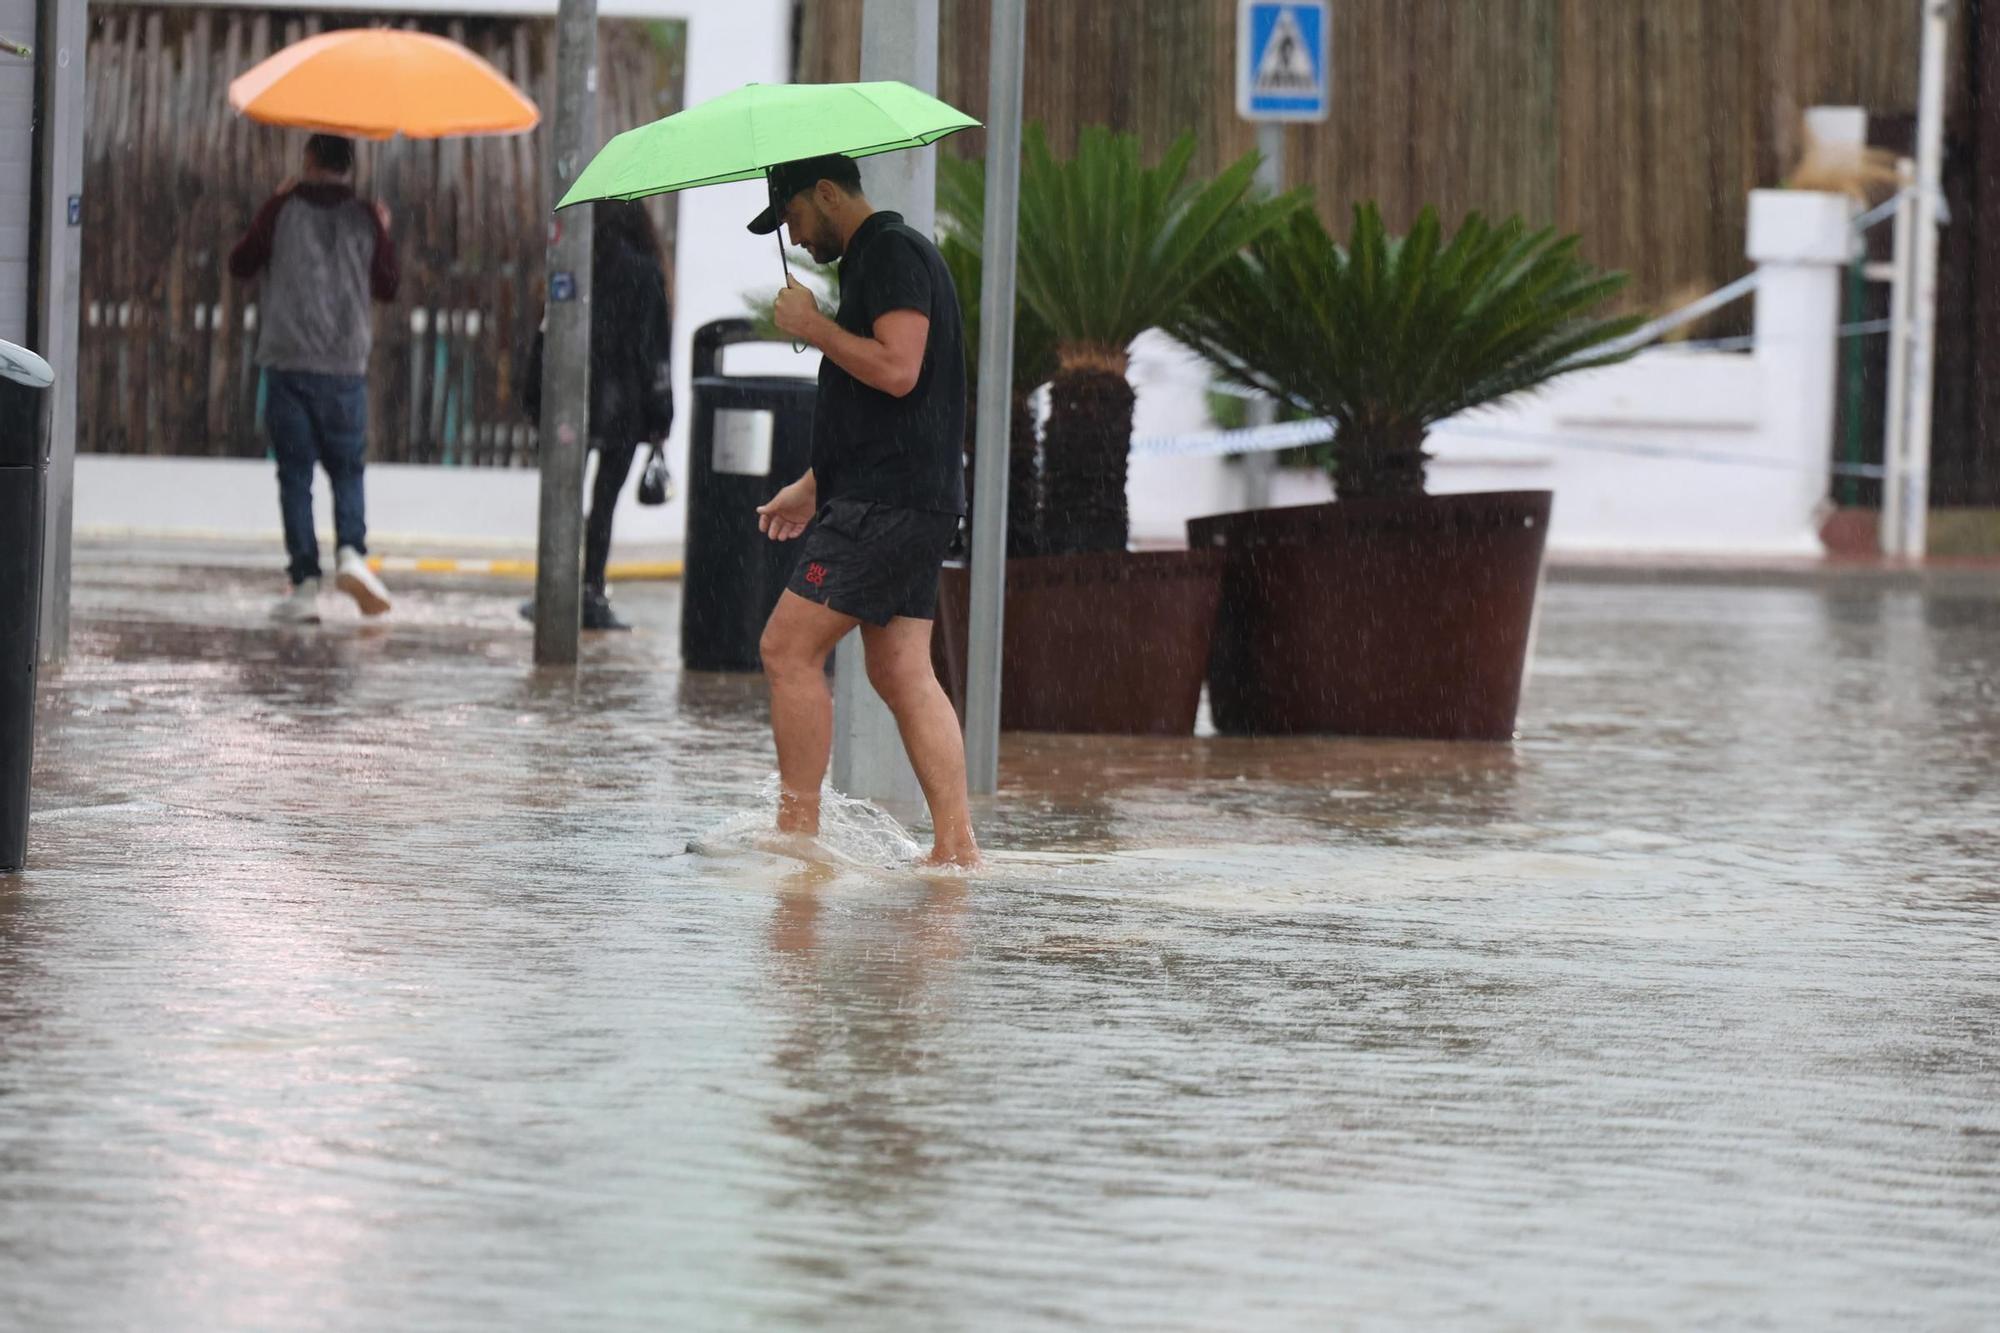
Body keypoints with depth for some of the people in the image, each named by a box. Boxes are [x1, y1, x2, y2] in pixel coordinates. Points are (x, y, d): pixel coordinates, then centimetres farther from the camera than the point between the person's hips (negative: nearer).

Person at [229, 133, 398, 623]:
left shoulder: (283, 210, -1)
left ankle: (306, 584, -5)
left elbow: (241, 264, 9)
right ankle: (351, 551, -16)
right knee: (347, 470, 11)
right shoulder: (365, 219, 3)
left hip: (288, 362, -1)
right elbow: (387, 287, 12)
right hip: (344, 366, 1)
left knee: (295, 476, 1)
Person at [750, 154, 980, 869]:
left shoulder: (895, 254, -10)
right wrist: (813, 486, 29)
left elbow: (897, 371, -23)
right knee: (902, 672, 6)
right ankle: (956, 845, 2)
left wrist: (813, 326, -12)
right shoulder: (869, 260, 22)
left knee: (788, 649, -10)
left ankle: (798, 831, -9)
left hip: (888, 503, -10)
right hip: (897, 504, 10)